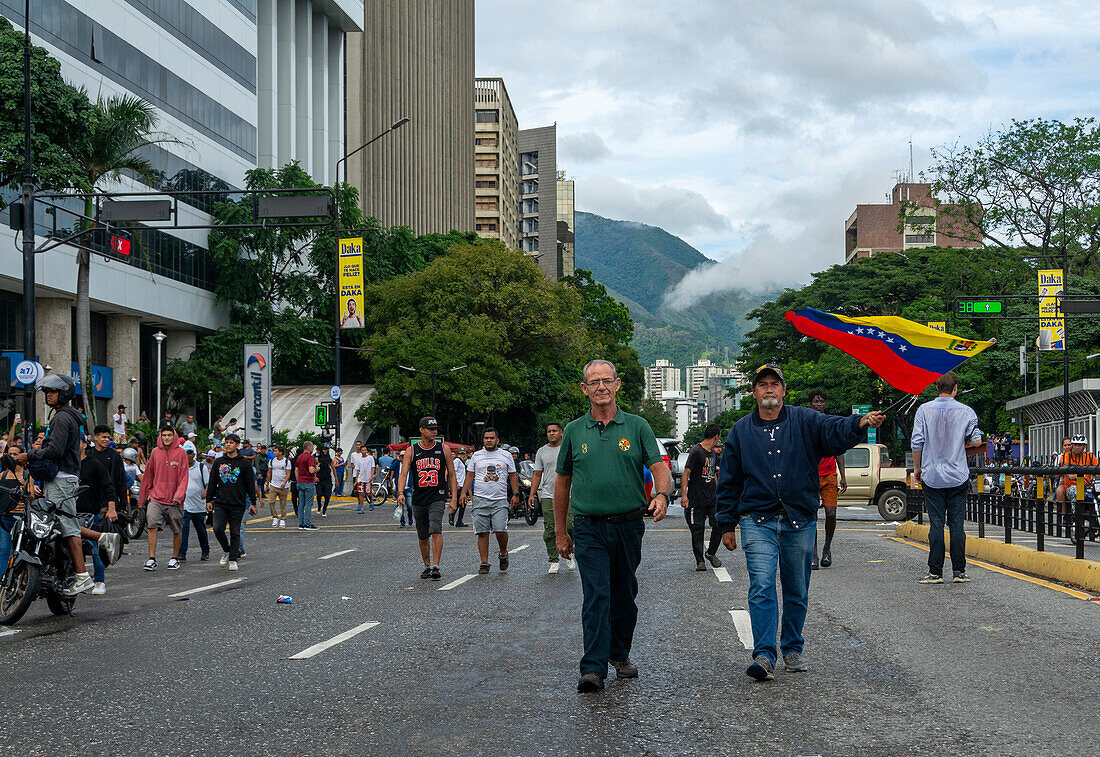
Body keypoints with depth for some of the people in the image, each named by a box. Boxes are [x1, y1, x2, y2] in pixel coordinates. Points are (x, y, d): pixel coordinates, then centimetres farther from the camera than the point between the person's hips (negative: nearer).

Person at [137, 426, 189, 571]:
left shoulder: (181, 453, -2)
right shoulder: (155, 452, 6)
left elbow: (184, 477, -5)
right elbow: (148, 476, 12)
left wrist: (179, 495, -17)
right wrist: (142, 497, 13)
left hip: (174, 500, -1)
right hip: (156, 498, 1)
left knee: (177, 530, 7)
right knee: (152, 526, -13)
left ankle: (174, 558, 23)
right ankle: (152, 559, -10)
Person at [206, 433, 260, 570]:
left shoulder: (244, 463, 2)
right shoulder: (218, 462, 9)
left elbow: (251, 484, 3)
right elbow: (212, 482, 14)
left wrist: (253, 502, -1)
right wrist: (209, 500, 9)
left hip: (238, 505, -2)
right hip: (220, 503, 2)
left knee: (235, 533, 1)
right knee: (218, 529, -10)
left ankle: (233, 559, 9)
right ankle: (226, 550, 14)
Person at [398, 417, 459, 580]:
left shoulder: (444, 449, 3)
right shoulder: (411, 451, 2)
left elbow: (451, 475, 7)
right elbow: (404, 474, -6)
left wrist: (453, 499, 0)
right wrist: (401, 493, -24)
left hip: (438, 498, -2)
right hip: (418, 499, 2)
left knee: (436, 530, -20)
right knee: (423, 536, 11)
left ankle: (435, 567, -22)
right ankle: (427, 566, 28)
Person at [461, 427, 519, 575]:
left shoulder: (506, 455, 9)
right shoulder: (476, 456, 11)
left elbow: (513, 476, 12)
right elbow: (470, 476, 14)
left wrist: (516, 494, 4)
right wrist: (464, 492, 2)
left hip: (500, 500, -1)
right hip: (480, 500, 1)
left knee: (501, 530, -14)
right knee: (482, 533, -2)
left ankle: (503, 553, 13)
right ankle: (484, 563, 4)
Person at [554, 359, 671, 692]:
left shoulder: (637, 426, 4)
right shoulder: (574, 431, 6)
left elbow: (659, 466, -4)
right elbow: (562, 482, 12)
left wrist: (661, 494, -27)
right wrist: (561, 532, 12)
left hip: (629, 525, 1)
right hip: (589, 529, -1)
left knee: (624, 596, 13)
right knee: (597, 596, -12)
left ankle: (620, 654, 32)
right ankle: (593, 669, -15)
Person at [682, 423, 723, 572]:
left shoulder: (713, 453, 15)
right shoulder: (696, 451, -10)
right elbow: (686, 473, -14)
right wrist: (684, 495, -21)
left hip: (712, 498, 7)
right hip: (696, 500, -7)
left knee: (719, 525, -4)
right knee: (697, 530, -2)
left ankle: (711, 553, 15)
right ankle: (699, 561, 8)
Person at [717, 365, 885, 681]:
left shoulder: (805, 422, 3)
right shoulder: (741, 431, 8)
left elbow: (834, 429, -17)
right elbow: (728, 481, 11)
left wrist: (860, 423, -39)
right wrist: (727, 525, 7)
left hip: (800, 521, 1)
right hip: (758, 521, -1)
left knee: (797, 591, 10)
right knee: (761, 587, -13)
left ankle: (792, 650, 24)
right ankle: (764, 655, -15)